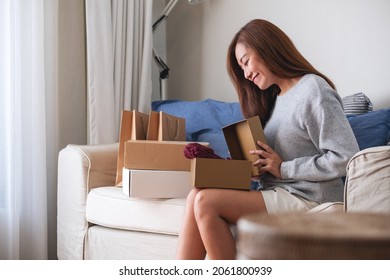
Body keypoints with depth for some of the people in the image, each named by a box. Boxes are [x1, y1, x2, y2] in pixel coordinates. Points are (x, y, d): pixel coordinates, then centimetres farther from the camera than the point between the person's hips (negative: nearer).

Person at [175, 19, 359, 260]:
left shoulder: (313, 90, -8)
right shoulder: (275, 97, 20)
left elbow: (347, 157, -18)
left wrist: (284, 168, -13)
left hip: (308, 201, -8)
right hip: (276, 195, 8)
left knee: (207, 202, -20)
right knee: (197, 197, -13)